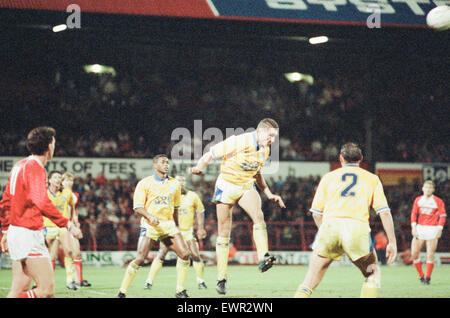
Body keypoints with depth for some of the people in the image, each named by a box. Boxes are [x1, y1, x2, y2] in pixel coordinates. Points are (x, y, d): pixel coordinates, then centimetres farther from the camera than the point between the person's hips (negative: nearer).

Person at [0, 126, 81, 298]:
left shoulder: (19, 166, 16)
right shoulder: (35, 168, -12)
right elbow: (42, 202, -25)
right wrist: (67, 224, -21)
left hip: (15, 231, 10)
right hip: (29, 233, -10)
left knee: (19, 291, 10)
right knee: (47, 289, -10)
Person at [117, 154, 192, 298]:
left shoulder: (174, 184, 14)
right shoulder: (144, 183, 1)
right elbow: (137, 207, -4)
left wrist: (176, 226, 24)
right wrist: (150, 217, -22)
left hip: (169, 224, 4)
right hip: (150, 225, -4)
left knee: (185, 254, -10)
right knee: (140, 259, -14)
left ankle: (180, 291, 2)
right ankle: (122, 292, -4)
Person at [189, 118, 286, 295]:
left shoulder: (265, 150, 2)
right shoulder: (238, 142, -19)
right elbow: (210, 154, -13)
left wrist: (269, 194, 16)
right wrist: (199, 167, -31)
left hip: (247, 187, 4)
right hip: (226, 187, -4)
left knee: (258, 215, -27)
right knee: (224, 233, 0)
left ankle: (263, 258, -38)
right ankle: (221, 279, 9)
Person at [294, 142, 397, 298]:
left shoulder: (328, 177, 23)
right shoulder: (372, 179, 21)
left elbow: (316, 213, 18)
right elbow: (384, 212, 11)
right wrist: (392, 242, 13)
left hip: (330, 225, 1)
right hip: (357, 228, -1)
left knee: (309, 282, 8)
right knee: (373, 274, 20)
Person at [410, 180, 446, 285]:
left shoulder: (438, 201, 1)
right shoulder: (418, 200, 10)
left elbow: (442, 215, -1)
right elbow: (414, 214, 11)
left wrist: (439, 229, -11)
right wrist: (413, 226, -1)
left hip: (432, 229, -3)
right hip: (419, 228, 3)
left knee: (430, 254, -7)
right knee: (414, 254, -3)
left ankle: (427, 278, 0)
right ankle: (421, 276, 11)